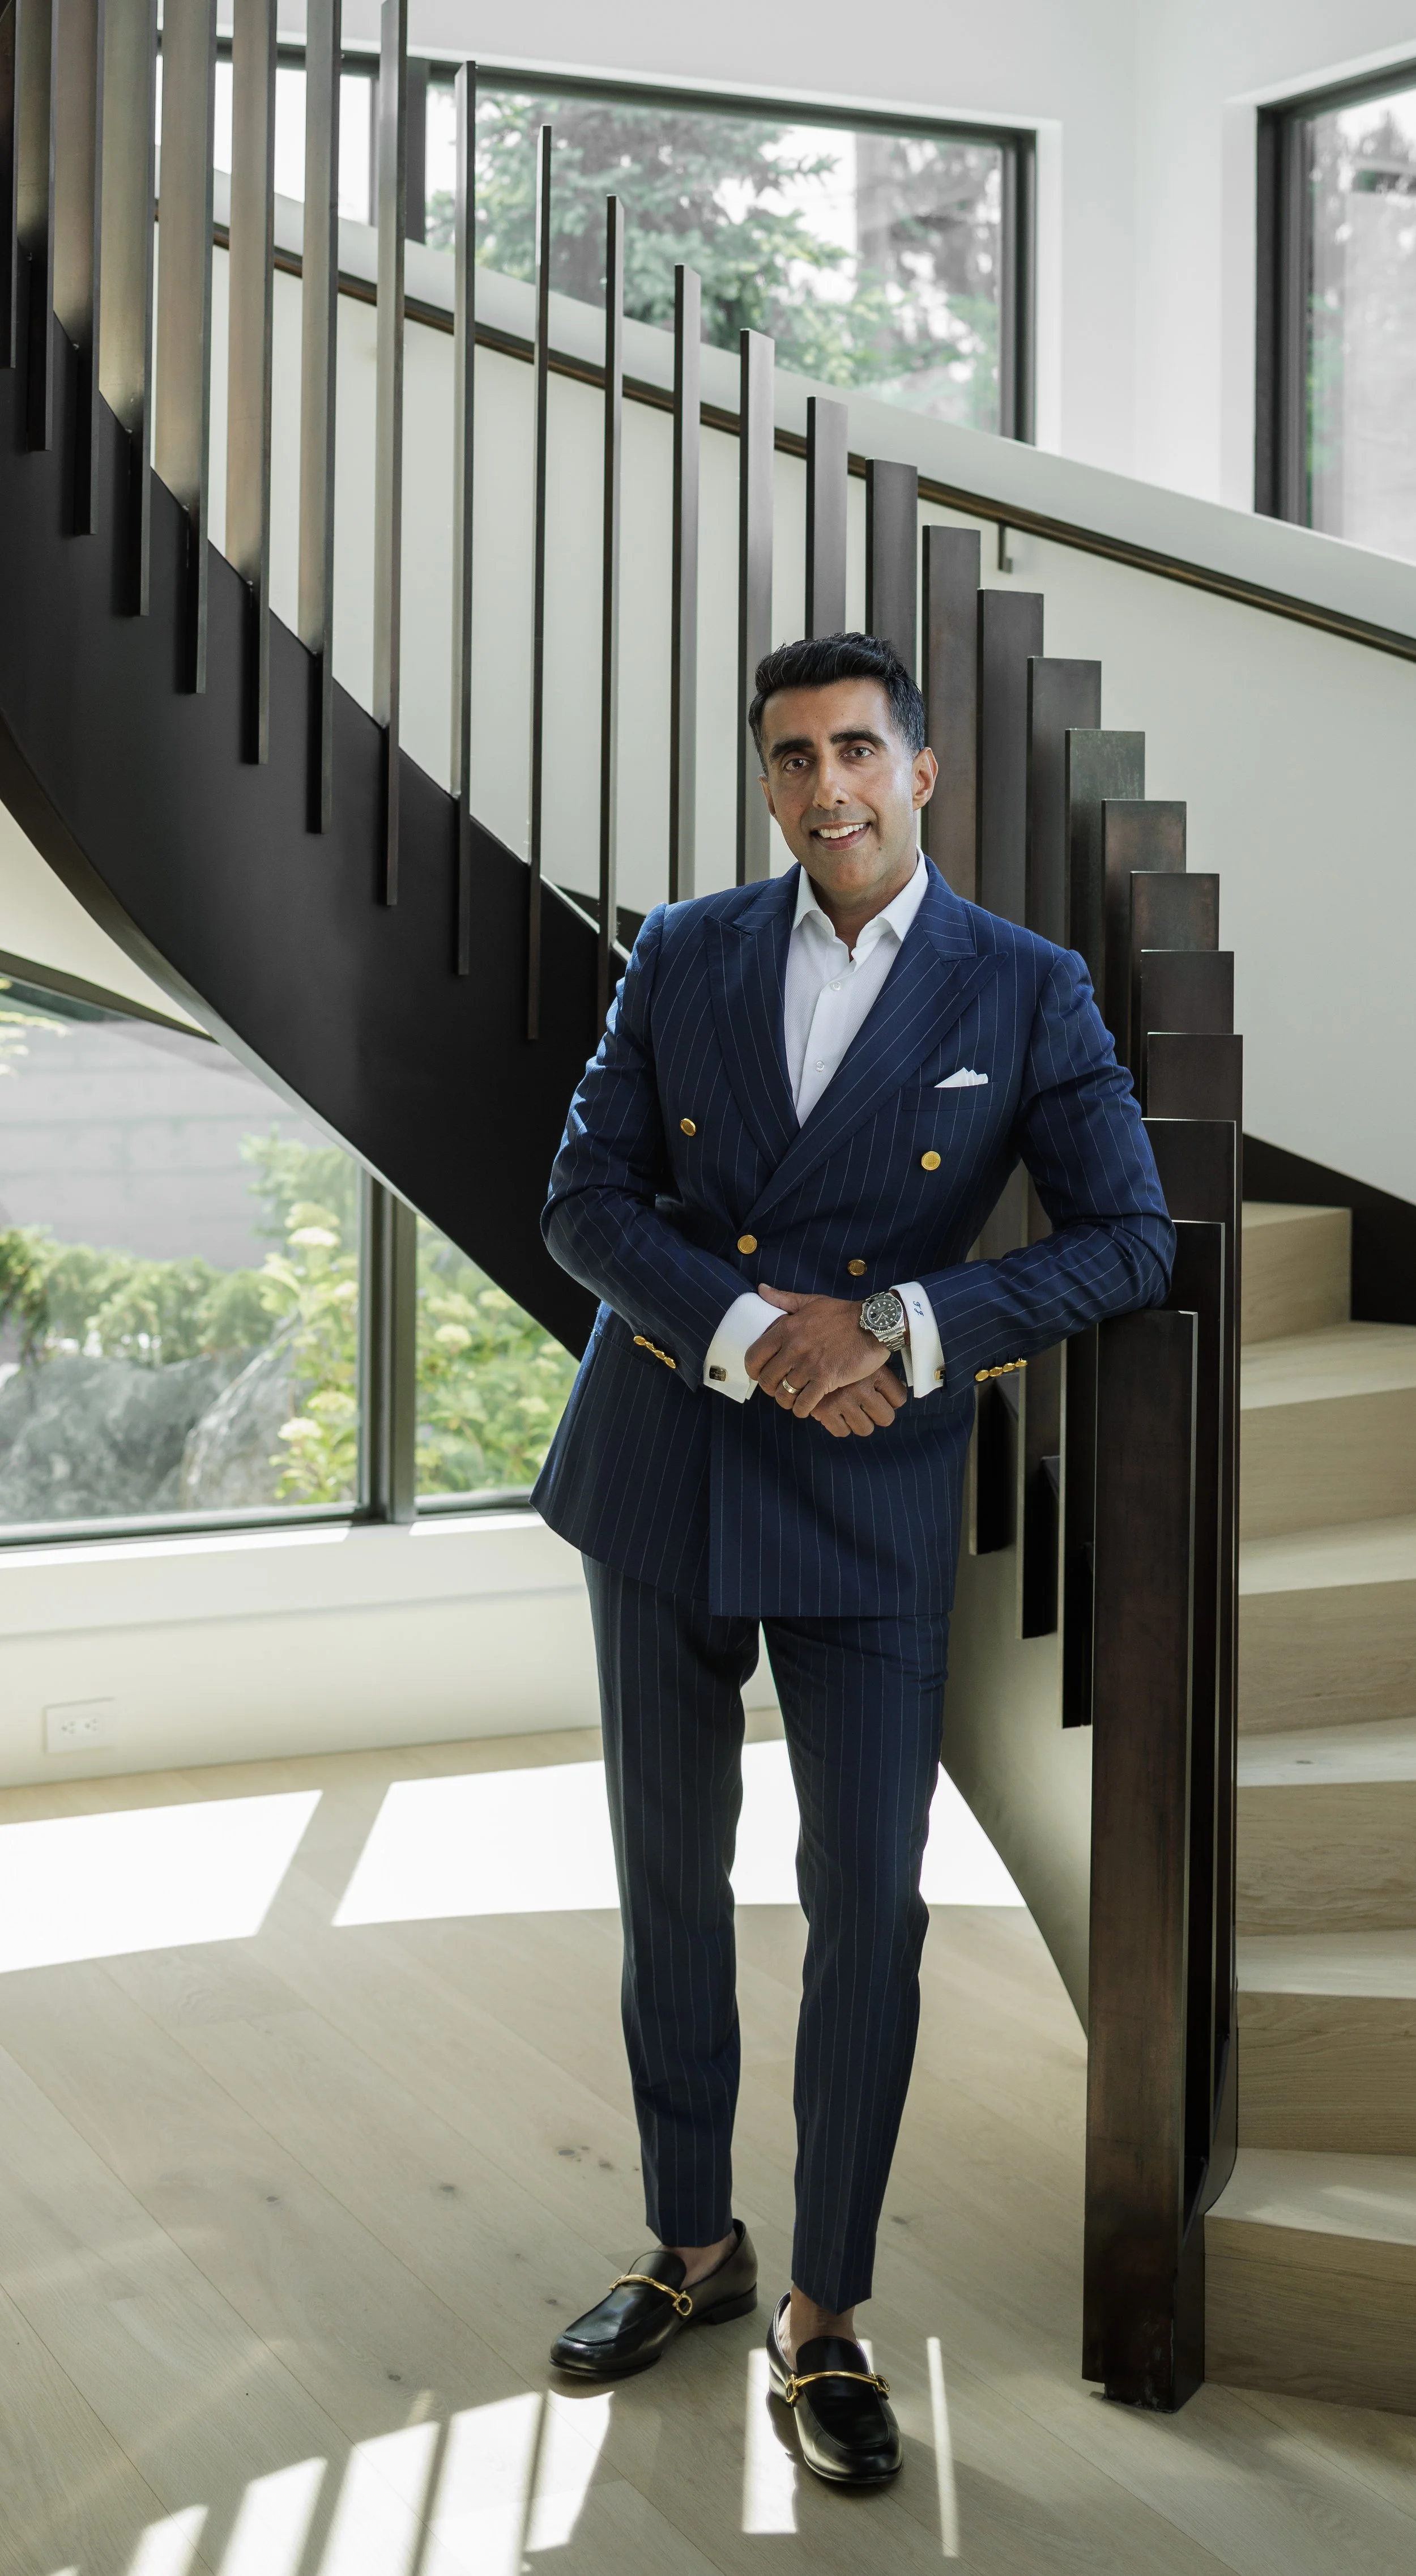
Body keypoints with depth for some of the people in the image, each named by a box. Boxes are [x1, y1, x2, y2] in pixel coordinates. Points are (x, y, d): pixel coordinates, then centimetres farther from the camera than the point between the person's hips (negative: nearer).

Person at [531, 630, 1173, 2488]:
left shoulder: (1025, 993, -3)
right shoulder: (684, 958, 3)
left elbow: (1130, 1238, -8)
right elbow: (586, 1199, 0)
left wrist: (909, 1330, -21)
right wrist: (755, 1331, -16)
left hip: (870, 1503, -2)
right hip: (659, 1477, 3)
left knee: (869, 1903, -2)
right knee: (670, 1880, 13)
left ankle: (824, 2317, 15)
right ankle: (694, 2245, 32)